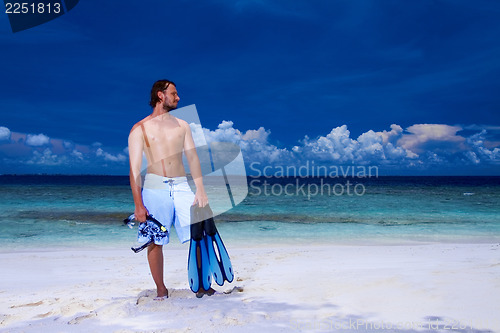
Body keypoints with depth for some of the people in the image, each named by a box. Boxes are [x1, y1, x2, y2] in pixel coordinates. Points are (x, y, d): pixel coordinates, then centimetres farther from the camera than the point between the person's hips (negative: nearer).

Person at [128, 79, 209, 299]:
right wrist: (138, 204, -8)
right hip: (154, 188, -3)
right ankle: (161, 289, 13)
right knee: (155, 241, 0)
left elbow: (192, 157, 11)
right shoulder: (140, 129, 5)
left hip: (181, 186, 3)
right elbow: (134, 168, 0)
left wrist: (200, 189, -1)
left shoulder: (182, 125, 16)